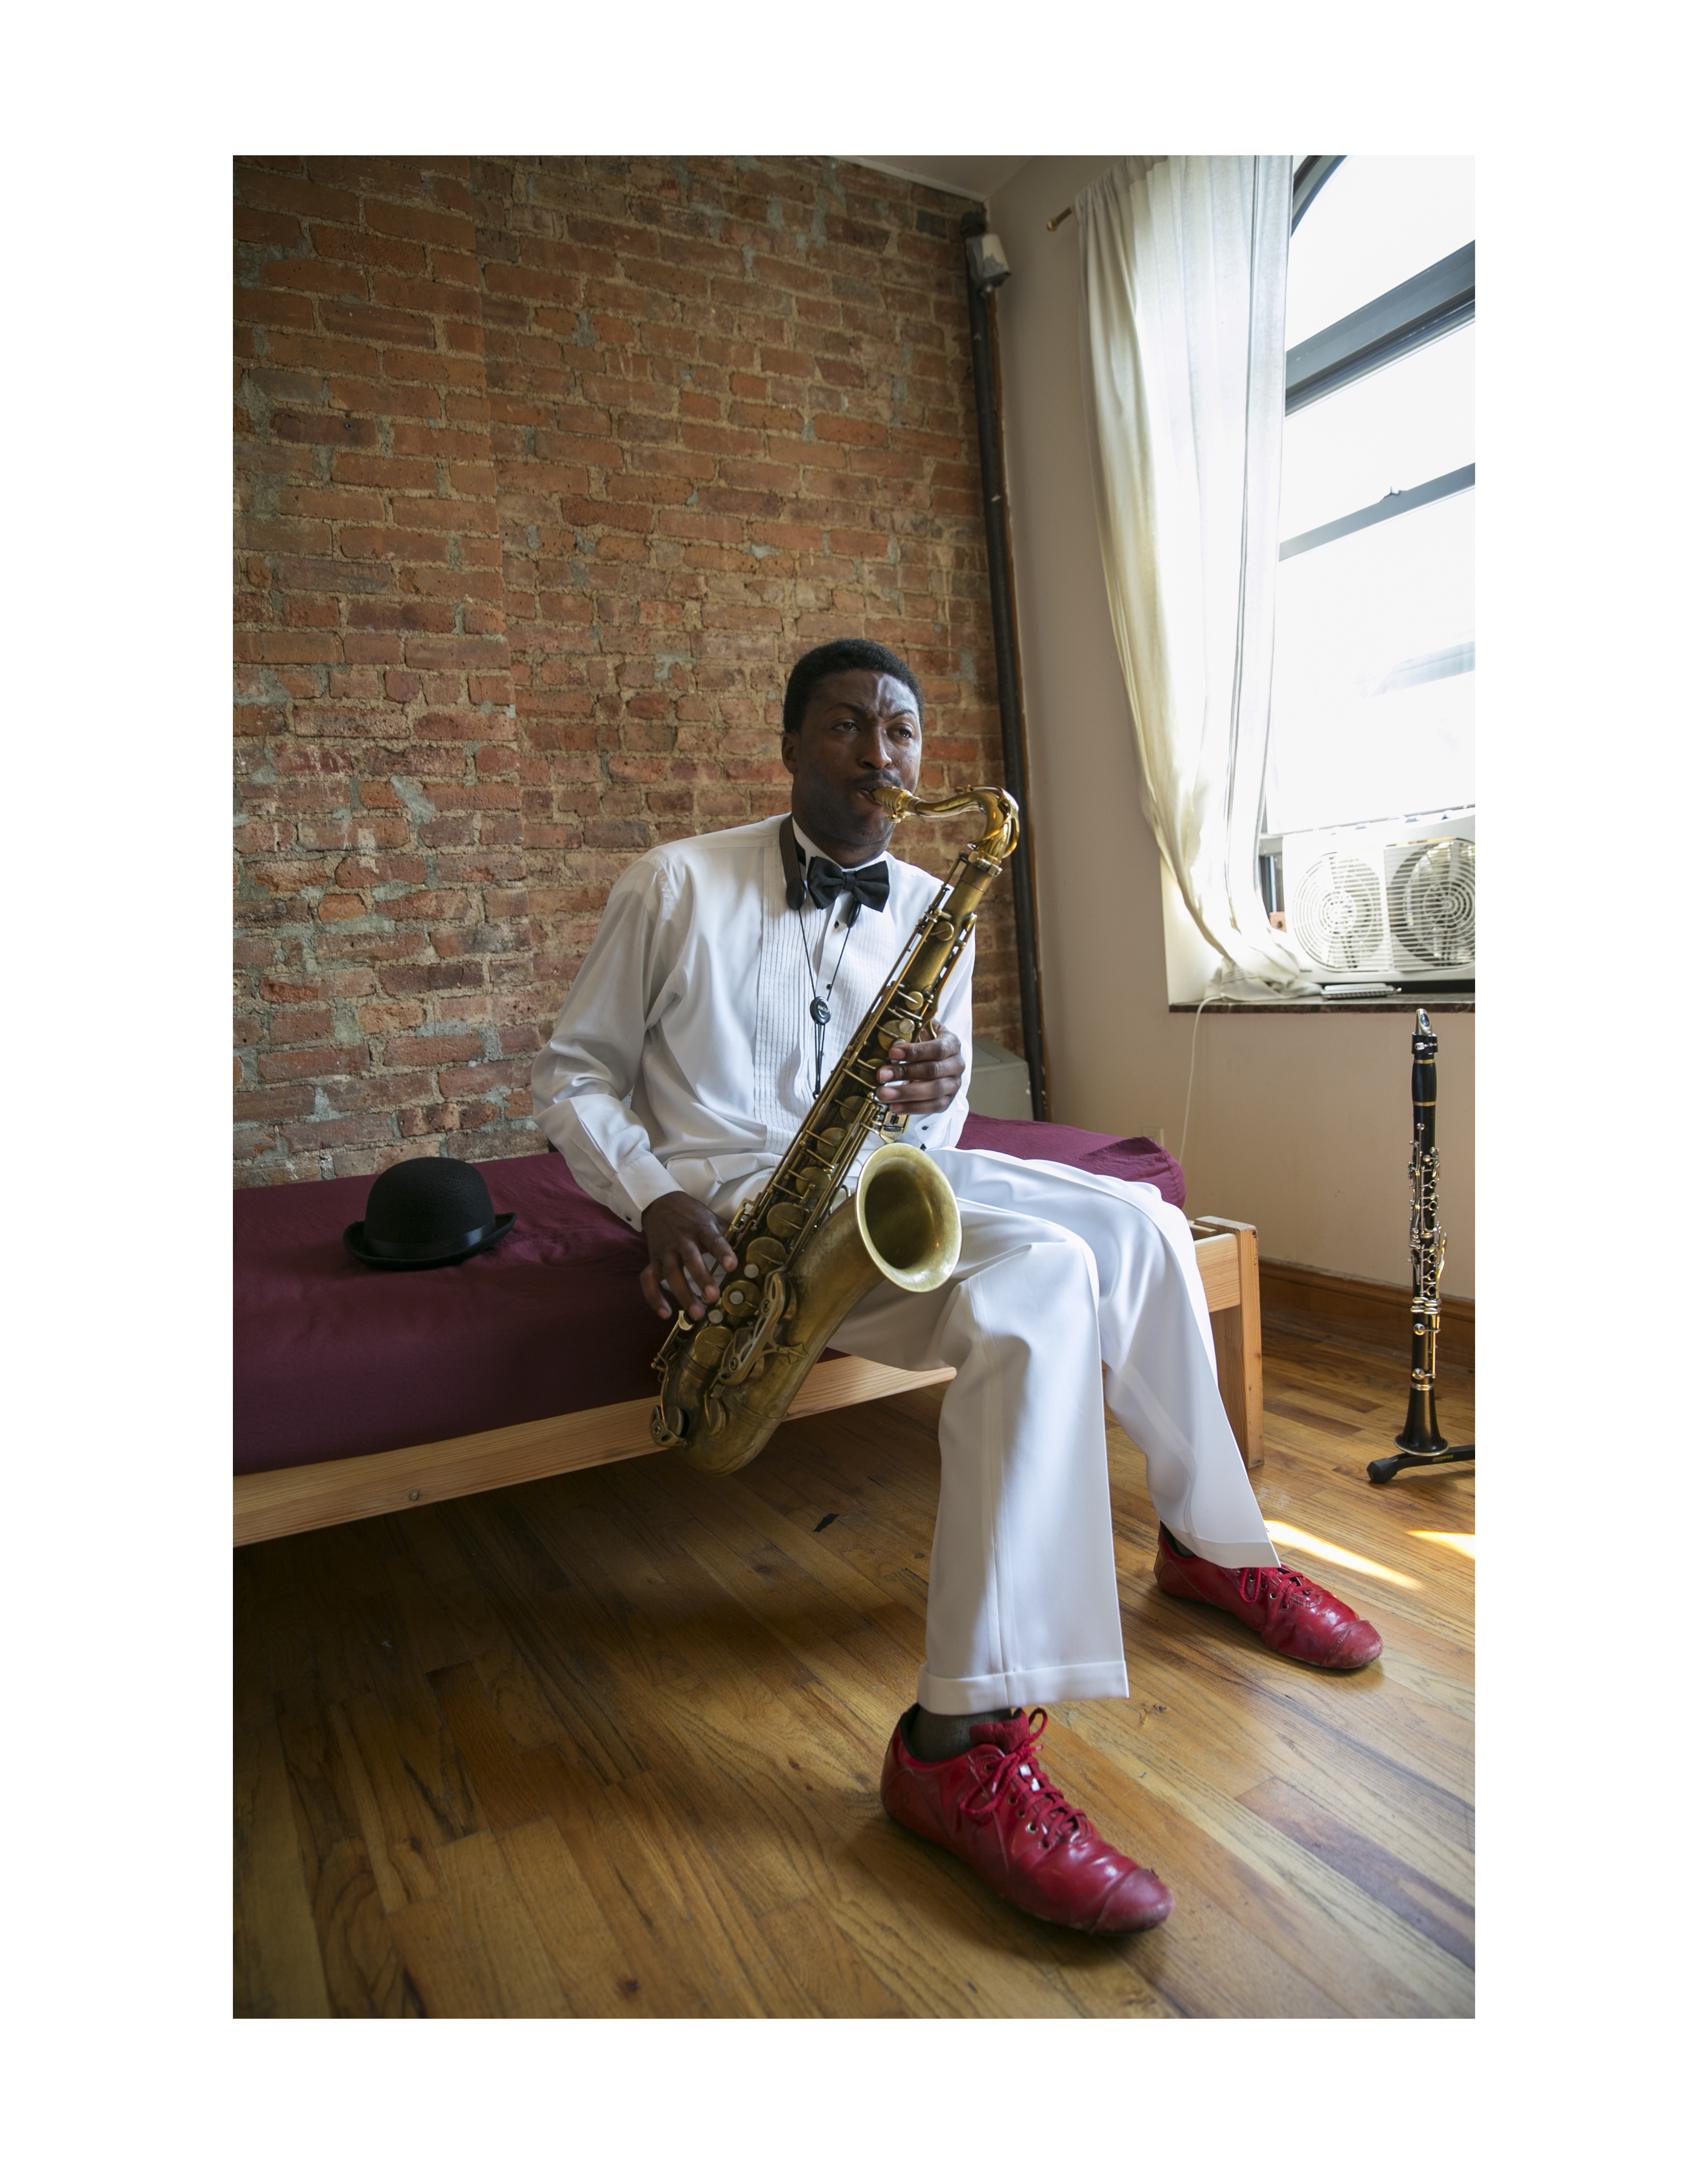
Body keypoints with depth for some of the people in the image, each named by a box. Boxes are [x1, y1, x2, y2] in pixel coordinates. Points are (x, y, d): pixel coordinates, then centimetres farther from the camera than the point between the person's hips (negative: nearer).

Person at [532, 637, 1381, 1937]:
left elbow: (937, 1118, 14)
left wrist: (934, 1095, -12)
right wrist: (655, 1200, -17)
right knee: (1044, 1274, -30)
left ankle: (1212, 1543, 11)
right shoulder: (677, 886, -3)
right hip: (731, 1199, -6)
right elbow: (574, 1071, 0)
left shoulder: (932, 912, 11)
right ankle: (966, 1741, -29)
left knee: (1132, 1223, -9)